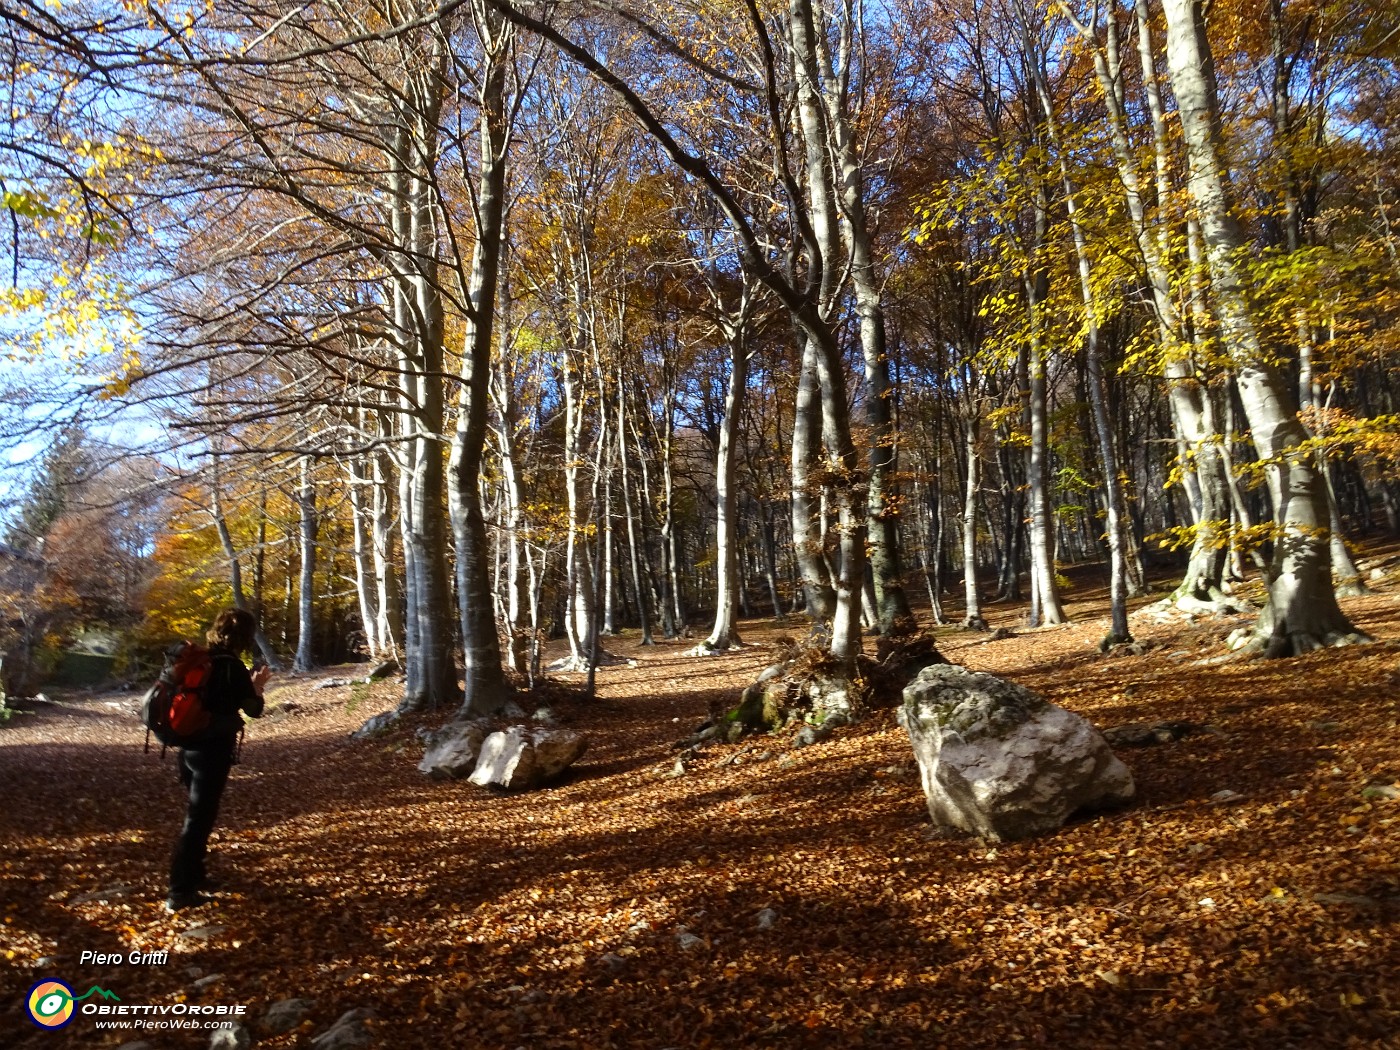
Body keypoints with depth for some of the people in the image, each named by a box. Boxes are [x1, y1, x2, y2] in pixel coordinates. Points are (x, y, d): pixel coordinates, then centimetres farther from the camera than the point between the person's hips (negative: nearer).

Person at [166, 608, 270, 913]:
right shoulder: (232, 666, -16)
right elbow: (254, 709, -11)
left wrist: (247, 686, 20)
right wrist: (257, 688, 8)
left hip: (190, 746, 8)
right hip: (213, 749, -8)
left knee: (196, 814, 22)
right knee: (199, 818, -1)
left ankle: (193, 874, 34)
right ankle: (180, 892, 2)